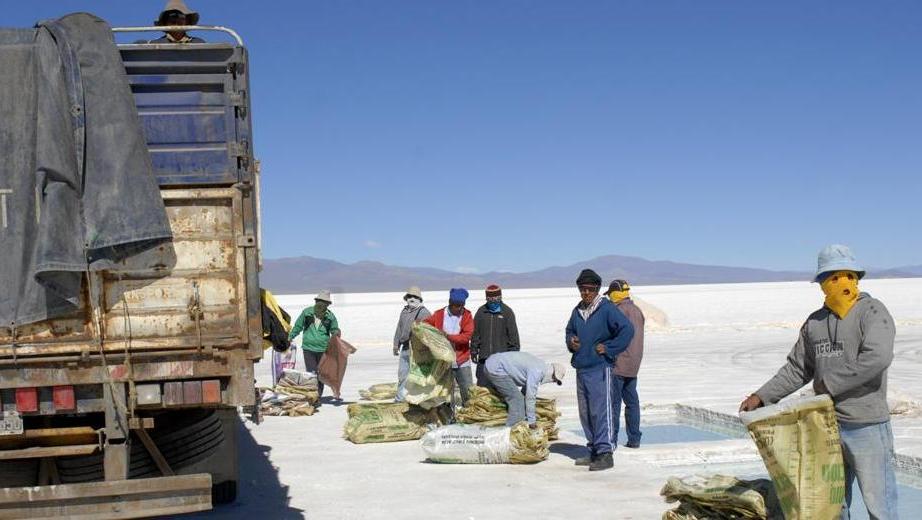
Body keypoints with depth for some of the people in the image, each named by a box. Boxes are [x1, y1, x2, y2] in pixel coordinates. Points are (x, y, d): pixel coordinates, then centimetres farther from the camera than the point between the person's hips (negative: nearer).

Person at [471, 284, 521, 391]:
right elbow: (475, 333, 12)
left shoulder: (507, 312, 0)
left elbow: (513, 334, 0)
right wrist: (474, 351, 8)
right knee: (482, 383, 3)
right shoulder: (481, 312, 6)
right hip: (484, 356, 2)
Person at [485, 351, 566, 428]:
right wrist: (532, 420, -8)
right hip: (497, 369, -11)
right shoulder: (537, 372, -19)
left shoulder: (540, 366, 11)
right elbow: (530, 397, -16)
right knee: (517, 400, -9)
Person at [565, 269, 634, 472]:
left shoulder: (607, 309, -8)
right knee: (585, 413, 11)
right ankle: (594, 451, 20)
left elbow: (627, 329, -14)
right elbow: (569, 331, 28)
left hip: (600, 368, -8)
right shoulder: (577, 311, 14)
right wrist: (570, 342, 5)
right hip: (581, 369, 8)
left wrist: (608, 348, -15)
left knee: (601, 411, -10)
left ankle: (605, 453, -8)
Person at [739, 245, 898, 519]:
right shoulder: (815, 322, 11)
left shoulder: (872, 311, -9)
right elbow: (797, 368, 17)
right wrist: (761, 397, 8)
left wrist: (829, 384, -18)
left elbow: (877, 358, -25)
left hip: (867, 426, -6)